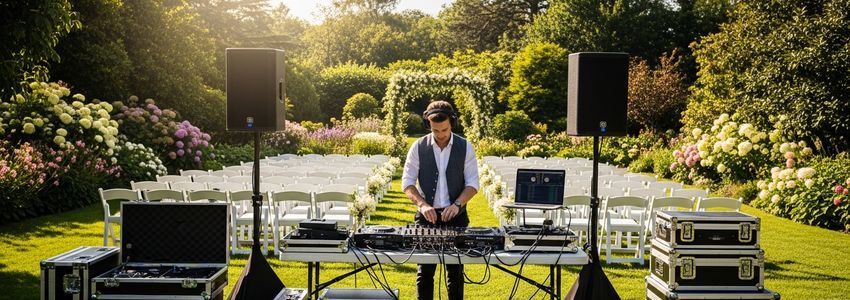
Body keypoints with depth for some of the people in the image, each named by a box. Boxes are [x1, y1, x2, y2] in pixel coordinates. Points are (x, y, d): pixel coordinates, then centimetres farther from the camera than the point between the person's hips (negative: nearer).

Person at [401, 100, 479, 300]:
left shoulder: (465, 147, -1)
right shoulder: (418, 147, -1)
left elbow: (472, 184, -1)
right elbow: (407, 183, -2)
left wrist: (457, 204, -18)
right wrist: (422, 204, -18)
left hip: (456, 216, 0)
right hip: (427, 215, 0)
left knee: (455, 270, 6)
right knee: (425, 270, 2)